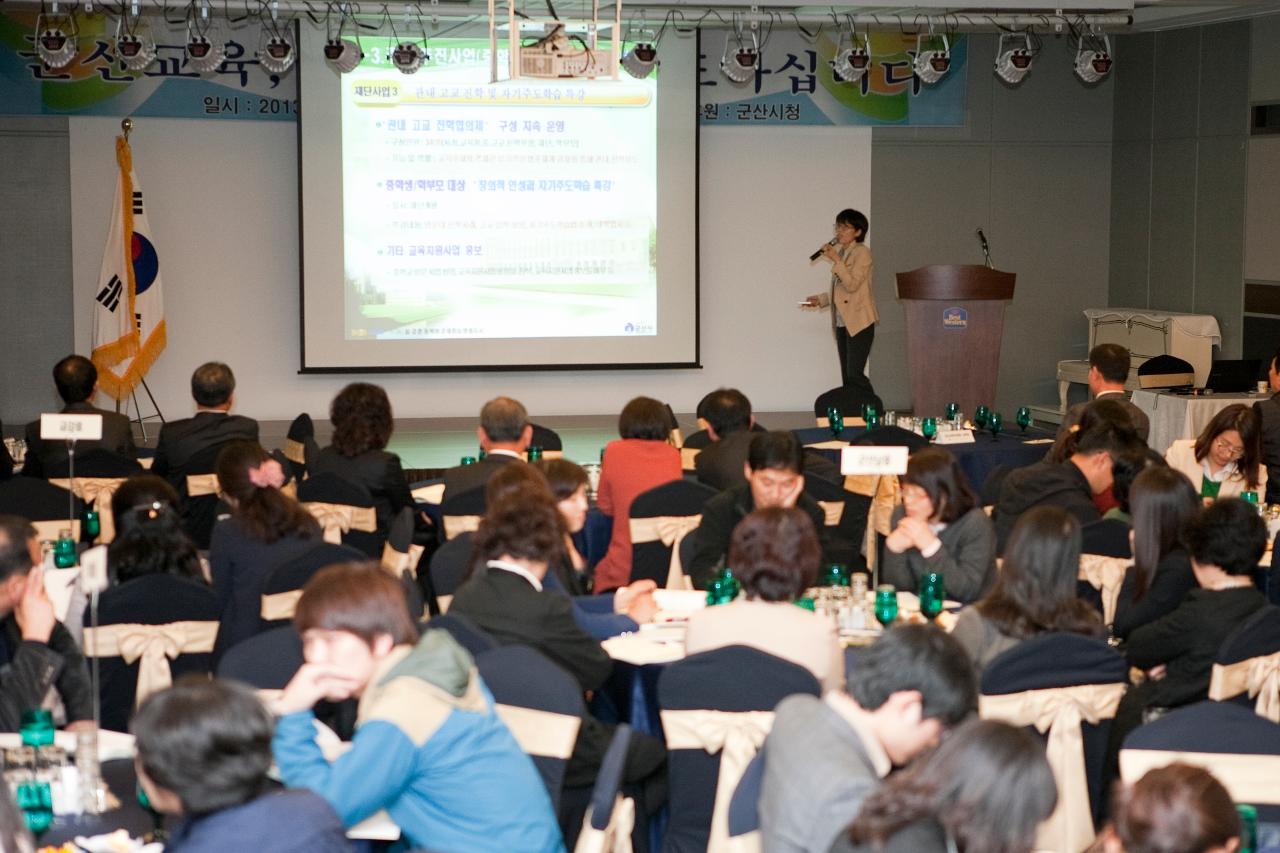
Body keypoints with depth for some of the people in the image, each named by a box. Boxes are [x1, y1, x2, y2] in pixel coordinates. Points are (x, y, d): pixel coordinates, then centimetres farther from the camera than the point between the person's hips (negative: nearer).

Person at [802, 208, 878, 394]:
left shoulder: (862, 253, -8)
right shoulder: (840, 251, 16)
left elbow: (852, 285, -19)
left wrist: (836, 260, -21)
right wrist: (820, 300, 11)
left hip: (859, 322, -8)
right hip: (842, 323, 8)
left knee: (855, 374, -14)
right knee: (846, 378, 8)